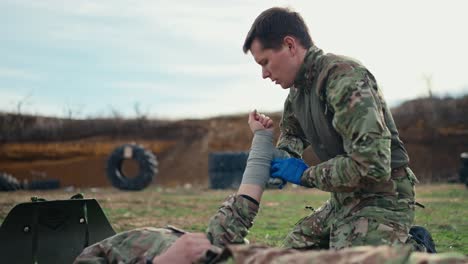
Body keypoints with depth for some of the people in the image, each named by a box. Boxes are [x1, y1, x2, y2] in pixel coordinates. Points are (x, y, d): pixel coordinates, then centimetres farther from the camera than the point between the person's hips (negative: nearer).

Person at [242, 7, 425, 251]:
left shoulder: (343, 77, -21)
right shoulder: (298, 89, 8)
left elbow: (372, 165, -29)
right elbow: (291, 131, 31)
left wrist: (306, 175, -17)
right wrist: (282, 158, 7)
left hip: (380, 199, -10)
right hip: (342, 201, 10)